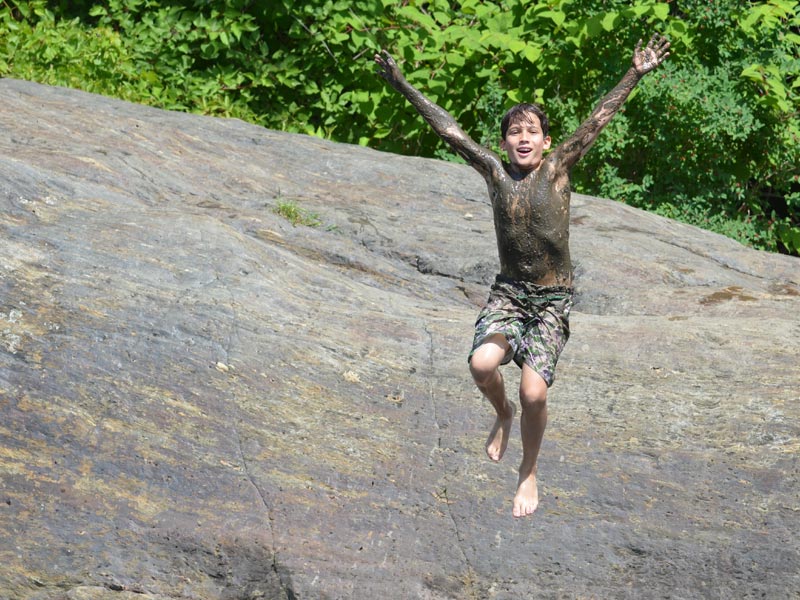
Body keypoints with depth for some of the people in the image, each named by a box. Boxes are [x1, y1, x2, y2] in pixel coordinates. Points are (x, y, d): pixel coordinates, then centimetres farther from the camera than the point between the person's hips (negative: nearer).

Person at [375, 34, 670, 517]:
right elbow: (449, 129, 1)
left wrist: (635, 76, -19)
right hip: (509, 292, 2)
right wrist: (402, 85, 0)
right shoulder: (495, 171, 1)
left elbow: (597, 121, -11)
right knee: (482, 364, -26)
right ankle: (503, 414, 10)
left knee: (534, 392, -16)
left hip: (554, 300, -2)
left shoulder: (557, 168, -4)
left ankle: (530, 473, 11)